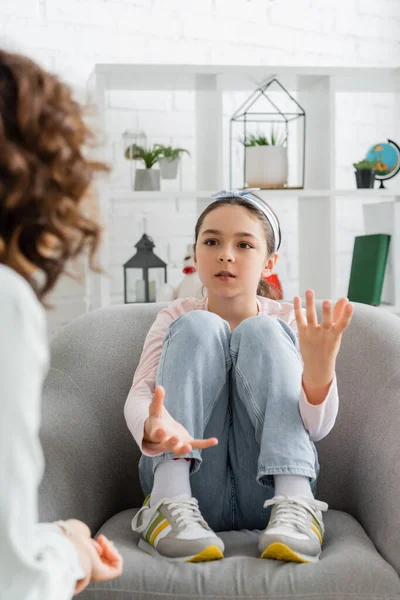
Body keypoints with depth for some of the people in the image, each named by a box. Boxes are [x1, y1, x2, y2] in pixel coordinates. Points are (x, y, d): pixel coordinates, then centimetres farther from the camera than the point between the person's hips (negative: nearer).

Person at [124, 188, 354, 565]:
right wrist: (153, 428, -37)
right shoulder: (177, 318, 10)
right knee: (199, 326, -14)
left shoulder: (286, 319, 8)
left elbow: (317, 427, -7)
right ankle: (170, 503, -27)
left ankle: (294, 506, -27)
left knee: (260, 331, -14)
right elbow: (139, 395, -10)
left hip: (265, 487, 0)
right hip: (186, 481, 0)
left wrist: (320, 371, -32)